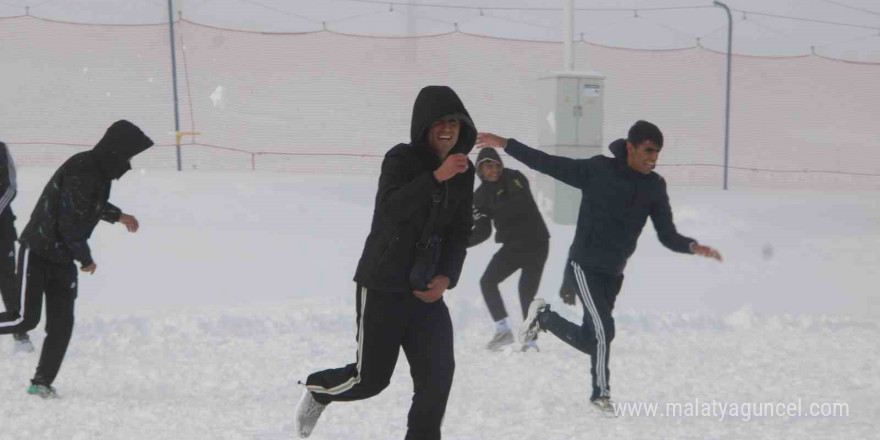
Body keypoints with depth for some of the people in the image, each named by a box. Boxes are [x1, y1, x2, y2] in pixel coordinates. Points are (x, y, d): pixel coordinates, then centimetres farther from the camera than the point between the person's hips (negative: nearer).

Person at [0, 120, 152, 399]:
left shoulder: (100, 171, 6)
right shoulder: (81, 172, -24)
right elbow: (70, 224, -25)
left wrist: (118, 216, 25)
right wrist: (86, 259, -12)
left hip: (63, 259, 9)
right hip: (38, 252, -9)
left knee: (61, 325, 2)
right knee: (26, 319, -13)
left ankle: (42, 382, 9)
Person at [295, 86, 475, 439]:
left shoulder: (463, 172, 3)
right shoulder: (401, 159, -15)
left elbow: (460, 233, 9)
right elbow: (389, 208, -32)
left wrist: (446, 277, -5)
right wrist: (436, 177, -42)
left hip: (426, 288, 5)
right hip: (383, 285, -5)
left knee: (438, 372, -3)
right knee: (371, 378, 4)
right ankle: (317, 390, 34)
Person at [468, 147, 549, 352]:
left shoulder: (514, 178, -12)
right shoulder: (481, 195, 2)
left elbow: (522, 204, -30)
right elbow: (483, 232, 2)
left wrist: (493, 211, -33)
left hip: (536, 244, -6)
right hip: (512, 246, 6)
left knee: (527, 291, -9)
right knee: (487, 282, 0)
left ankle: (531, 340, 1)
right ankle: (503, 330, 7)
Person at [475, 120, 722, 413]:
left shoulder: (654, 187, -2)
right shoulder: (598, 170, -14)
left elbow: (667, 235, -3)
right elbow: (549, 164, -9)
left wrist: (692, 247, -23)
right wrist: (505, 144, -14)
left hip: (613, 273, 6)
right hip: (584, 266, -6)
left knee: (589, 341, 11)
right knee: (603, 330, -14)